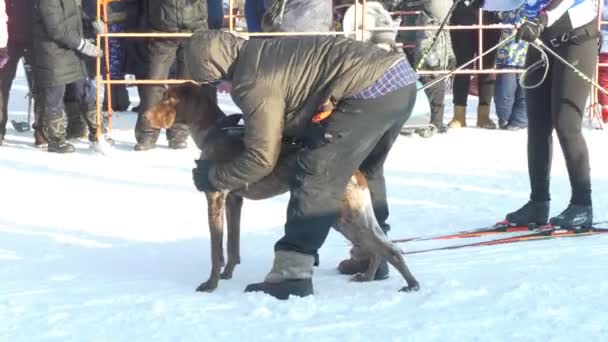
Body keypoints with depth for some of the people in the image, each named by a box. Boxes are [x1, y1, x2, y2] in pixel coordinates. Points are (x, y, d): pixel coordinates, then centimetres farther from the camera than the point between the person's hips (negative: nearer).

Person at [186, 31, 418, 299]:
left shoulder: (252, 83, -8)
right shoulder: (263, 52, 19)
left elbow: (262, 158, -4)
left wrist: (212, 178, 9)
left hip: (373, 89, -10)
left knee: (316, 177, -5)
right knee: (367, 171, 29)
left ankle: (292, 275, -7)